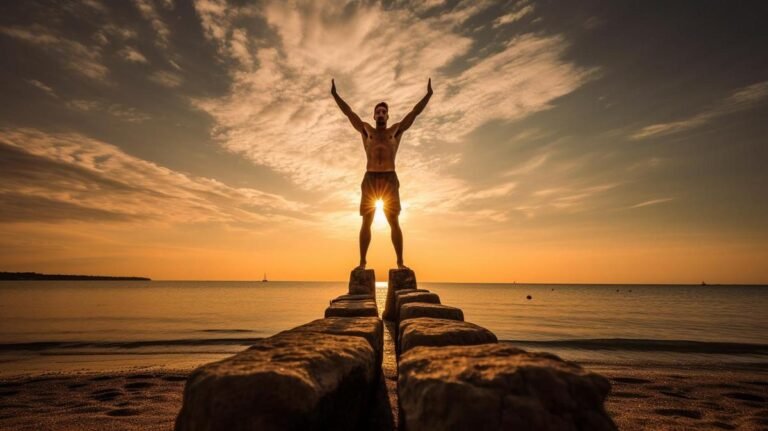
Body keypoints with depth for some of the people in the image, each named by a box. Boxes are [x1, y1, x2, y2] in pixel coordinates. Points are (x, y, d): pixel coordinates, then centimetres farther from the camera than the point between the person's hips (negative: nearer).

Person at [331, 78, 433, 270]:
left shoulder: (396, 130, 15)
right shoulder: (366, 130, 17)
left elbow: (416, 111, 11)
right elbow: (348, 112, 14)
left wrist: (428, 94, 4)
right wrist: (335, 94, 9)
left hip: (390, 180, -1)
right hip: (369, 180, 1)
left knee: (394, 223, -4)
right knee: (366, 222, -2)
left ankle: (400, 262, -4)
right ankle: (362, 262, 1)